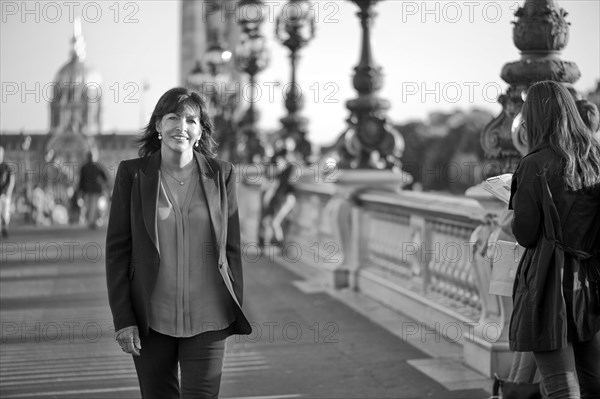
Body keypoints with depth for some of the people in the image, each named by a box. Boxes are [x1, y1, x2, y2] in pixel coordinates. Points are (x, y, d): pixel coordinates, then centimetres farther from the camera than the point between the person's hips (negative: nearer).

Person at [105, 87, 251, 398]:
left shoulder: (221, 174, 0)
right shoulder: (132, 174, -2)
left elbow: (231, 247, 5)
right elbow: (116, 249, -1)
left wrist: (235, 313, 5)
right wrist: (122, 319, -6)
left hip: (207, 319, 0)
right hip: (151, 319, 0)